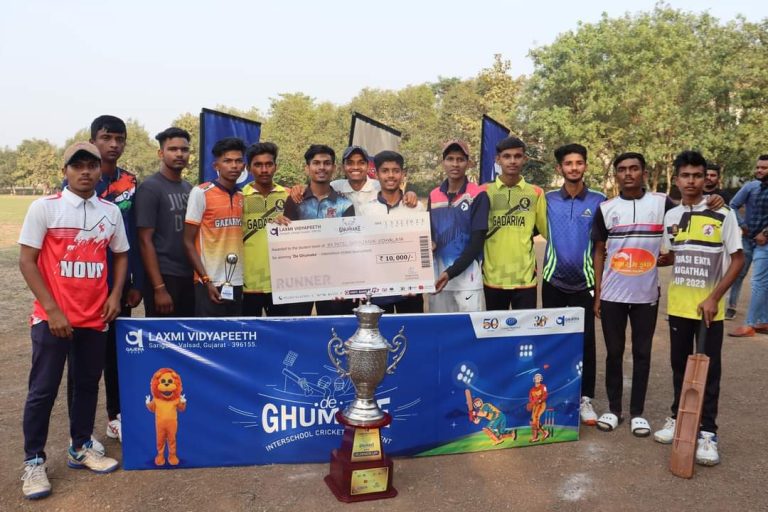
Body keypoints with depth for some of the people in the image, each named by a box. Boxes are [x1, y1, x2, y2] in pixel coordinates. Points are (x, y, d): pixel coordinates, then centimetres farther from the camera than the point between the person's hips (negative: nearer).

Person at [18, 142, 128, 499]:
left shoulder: (111, 211, 6)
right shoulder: (44, 208, -6)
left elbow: (120, 256, 15)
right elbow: (26, 260, -7)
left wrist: (115, 295, -1)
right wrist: (52, 310, -13)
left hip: (96, 317, 4)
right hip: (52, 318, -4)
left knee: (88, 385, 14)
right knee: (43, 390, 3)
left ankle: (80, 449, 29)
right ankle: (33, 462, 16)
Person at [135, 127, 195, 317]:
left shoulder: (189, 188, 12)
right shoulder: (150, 188, -8)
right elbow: (145, 241, -12)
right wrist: (159, 288, -17)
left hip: (190, 276, 6)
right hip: (164, 276, -6)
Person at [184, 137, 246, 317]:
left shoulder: (243, 197, 10)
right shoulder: (200, 193, -5)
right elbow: (188, 242, -6)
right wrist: (206, 280, -13)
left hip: (238, 283, 5)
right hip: (211, 283, -5)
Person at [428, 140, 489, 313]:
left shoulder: (478, 195, -5)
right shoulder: (434, 196, 10)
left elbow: (477, 242, -9)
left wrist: (451, 272, -17)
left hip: (467, 276, -4)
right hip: (438, 276, 4)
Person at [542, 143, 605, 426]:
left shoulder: (599, 201, -1)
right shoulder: (548, 199, 2)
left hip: (584, 282, -1)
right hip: (553, 281, 1)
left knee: (585, 342, 3)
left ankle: (585, 399, 14)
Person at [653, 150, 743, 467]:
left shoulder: (723, 216, -8)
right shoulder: (670, 217, 4)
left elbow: (738, 259, -7)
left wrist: (714, 298, -13)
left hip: (709, 306, -4)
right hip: (678, 305, 4)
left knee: (709, 369, 2)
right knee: (679, 365, 14)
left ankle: (708, 432, 10)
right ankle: (677, 418, 28)